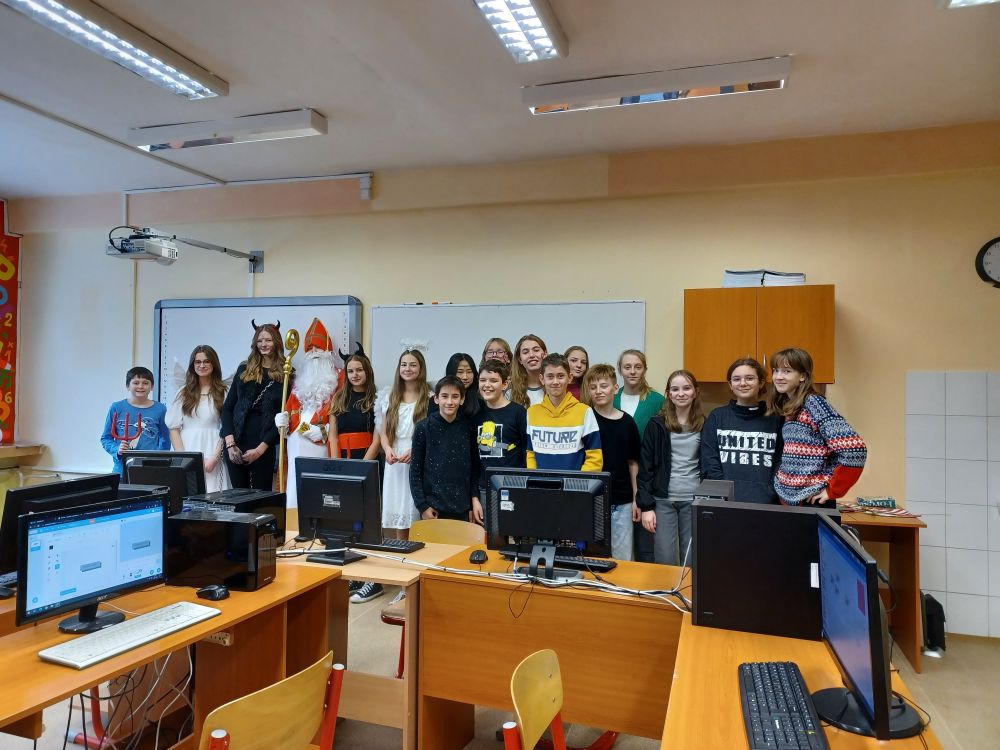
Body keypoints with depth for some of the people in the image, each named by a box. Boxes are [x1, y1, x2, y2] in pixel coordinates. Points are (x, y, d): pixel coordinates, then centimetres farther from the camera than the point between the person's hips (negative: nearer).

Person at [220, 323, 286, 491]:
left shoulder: (285, 375, 2)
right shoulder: (244, 369, 10)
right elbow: (227, 407, 8)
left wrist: (260, 449, -9)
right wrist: (230, 443, -4)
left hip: (264, 447, -2)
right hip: (236, 444, 2)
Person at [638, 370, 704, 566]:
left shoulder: (705, 425, 4)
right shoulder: (656, 425, 1)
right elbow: (645, 467, -1)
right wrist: (646, 506, -6)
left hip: (694, 501, 1)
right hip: (663, 500, -1)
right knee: (665, 561, -1)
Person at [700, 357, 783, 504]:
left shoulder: (775, 420, 7)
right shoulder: (717, 417, 5)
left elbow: (781, 465, 3)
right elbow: (710, 465, 0)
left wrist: (768, 496, -11)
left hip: (765, 503, 0)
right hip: (724, 502, 0)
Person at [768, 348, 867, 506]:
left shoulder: (814, 404, -13)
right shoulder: (785, 407, 9)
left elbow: (854, 450, -22)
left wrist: (832, 491, -15)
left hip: (812, 501, -7)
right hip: (789, 499, 7)